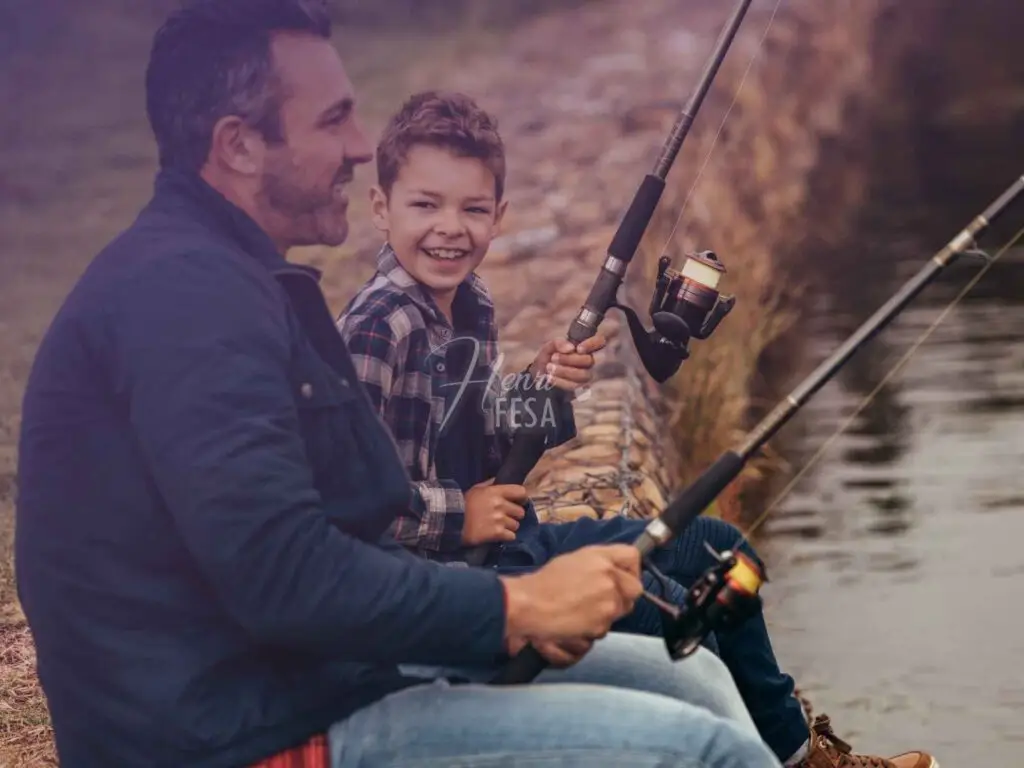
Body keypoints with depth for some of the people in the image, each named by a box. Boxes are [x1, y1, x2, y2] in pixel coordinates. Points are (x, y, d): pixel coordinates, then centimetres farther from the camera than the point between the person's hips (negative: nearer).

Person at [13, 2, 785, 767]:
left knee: (691, 679, 13)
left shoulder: (230, 280, 14)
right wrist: (517, 606, -14)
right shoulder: (186, 293, -19)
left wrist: (508, 609, 1)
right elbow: (282, 579, -25)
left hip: (316, 676, 11)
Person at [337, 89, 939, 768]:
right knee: (664, 611, -20)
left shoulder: (469, 304, 6)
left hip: (507, 539, 10)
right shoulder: (381, 327, -23)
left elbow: (479, 446, 10)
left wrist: (538, 388, -8)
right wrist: (456, 516, -23)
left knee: (718, 551, 15)